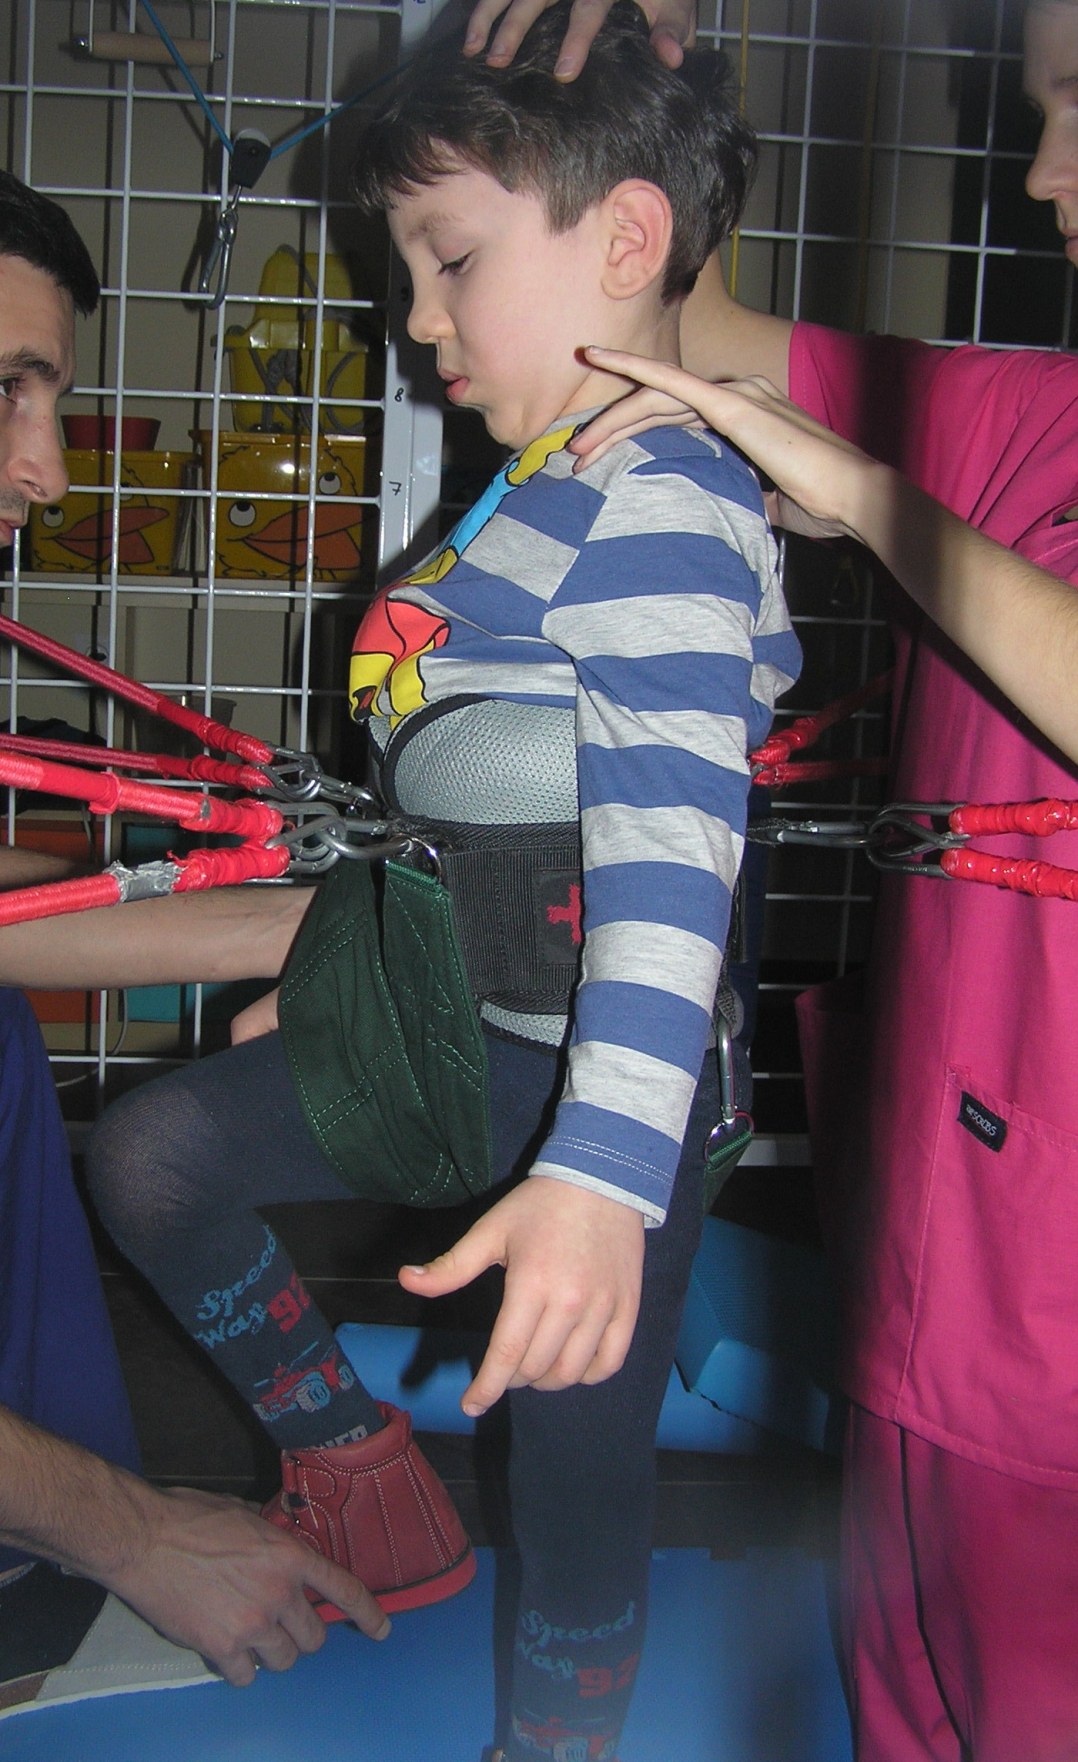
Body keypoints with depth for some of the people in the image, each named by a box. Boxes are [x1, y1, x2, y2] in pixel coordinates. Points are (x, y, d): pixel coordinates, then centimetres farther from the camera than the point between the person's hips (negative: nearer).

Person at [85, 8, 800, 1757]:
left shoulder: (657, 501, -20)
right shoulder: (544, 493, 10)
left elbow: (671, 851, -29)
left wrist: (601, 1168, -38)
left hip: (589, 1086, -9)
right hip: (455, 1035, 10)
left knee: (578, 1481, 5)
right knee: (149, 1153, 10)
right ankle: (368, 1489, 24)